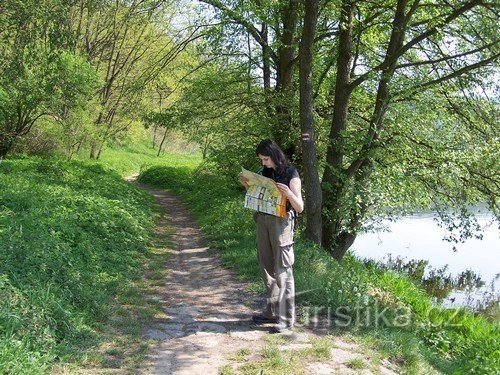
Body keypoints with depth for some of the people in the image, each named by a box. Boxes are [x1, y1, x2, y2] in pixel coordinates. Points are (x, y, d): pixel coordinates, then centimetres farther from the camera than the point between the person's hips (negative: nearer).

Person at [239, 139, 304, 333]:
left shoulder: (291, 174, -8)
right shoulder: (264, 172, 9)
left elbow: (300, 207, -8)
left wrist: (289, 194, -27)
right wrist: (248, 185, 4)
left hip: (281, 221, -6)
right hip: (263, 220, 7)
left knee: (282, 270, -5)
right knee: (266, 267, 11)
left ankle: (286, 317, 0)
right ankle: (272, 311, 22)